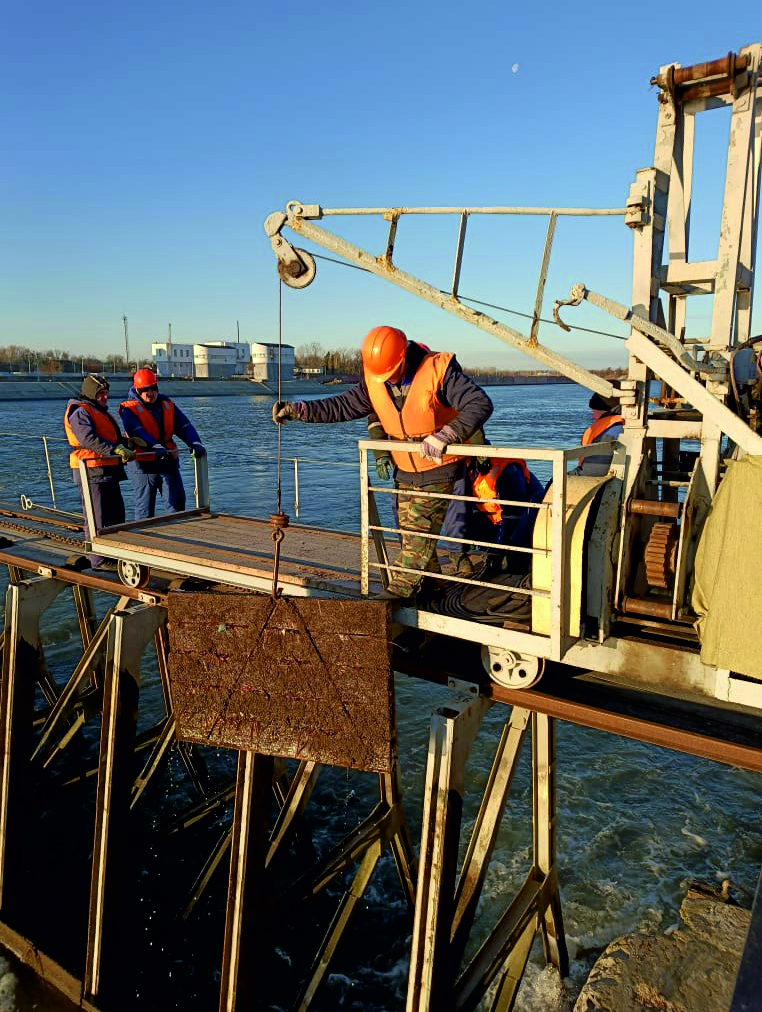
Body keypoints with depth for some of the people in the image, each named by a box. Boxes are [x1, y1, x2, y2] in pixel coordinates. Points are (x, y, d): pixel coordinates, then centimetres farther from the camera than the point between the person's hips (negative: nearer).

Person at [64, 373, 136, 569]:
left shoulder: (101, 412, 22)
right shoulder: (80, 412, -10)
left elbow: (113, 437, 22)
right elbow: (88, 438, -26)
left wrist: (128, 443, 4)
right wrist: (115, 450, -33)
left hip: (108, 472, 10)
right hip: (92, 472, -10)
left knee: (116, 513, 15)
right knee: (97, 518, -5)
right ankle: (99, 560, 2)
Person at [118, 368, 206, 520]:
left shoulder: (168, 405, 11)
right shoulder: (129, 409, -3)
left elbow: (184, 426, 3)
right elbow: (136, 432, -20)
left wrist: (195, 443, -17)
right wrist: (154, 446, -37)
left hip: (169, 462, 4)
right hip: (143, 464, -4)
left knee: (178, 502, 4)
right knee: (144, 508, 5)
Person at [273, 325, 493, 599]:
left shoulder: (438, 370, -21)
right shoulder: (374, 380, -4)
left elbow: (480, 404, -24)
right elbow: (343, 406, 2)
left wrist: (446, 434, -37)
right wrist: (295, 409, -7)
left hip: (438, 470, -6)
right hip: (405, 472, 6)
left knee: (419, 534, -8)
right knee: (411, 533, 11)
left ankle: (398, 591, 1)